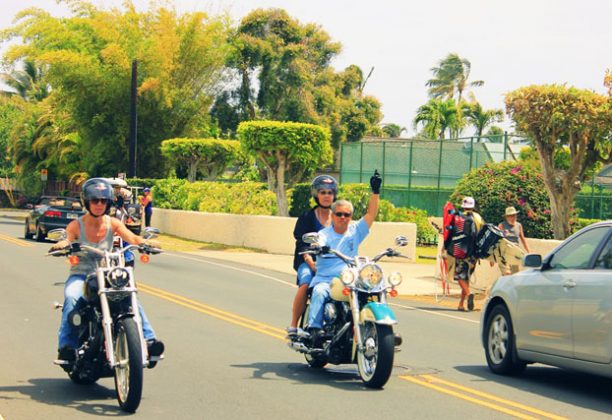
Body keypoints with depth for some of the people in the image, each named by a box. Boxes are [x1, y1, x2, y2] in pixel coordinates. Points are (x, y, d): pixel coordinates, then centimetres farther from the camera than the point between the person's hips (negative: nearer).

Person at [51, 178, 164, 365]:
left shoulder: (113, 223, 4)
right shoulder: (76, 225, -2)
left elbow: (132, 238, -10)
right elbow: (66, 240, -18)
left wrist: (145, 243, -32)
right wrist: (61, 245, -42)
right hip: (80, 276, -2)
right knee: (72, 299, -35)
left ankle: (148, 339, -28)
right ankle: (67, 345, -35)